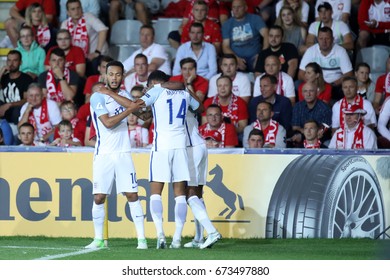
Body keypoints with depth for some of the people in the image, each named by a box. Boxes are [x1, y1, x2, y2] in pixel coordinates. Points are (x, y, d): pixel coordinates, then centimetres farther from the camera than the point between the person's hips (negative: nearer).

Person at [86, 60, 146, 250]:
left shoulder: (123, 95, 12)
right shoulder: (98, 97, -4)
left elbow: (134, 106, -10)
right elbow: (108, 122, -15)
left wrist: (111, 93, -12)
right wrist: (129, 110, -12)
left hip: (123, 153, 3)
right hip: (103, 154, -3)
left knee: (132, 195, -3)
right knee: (99, 198, -2)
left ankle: (141, 238, -3)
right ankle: (98, 239, 10)